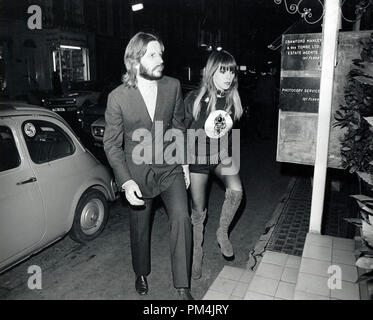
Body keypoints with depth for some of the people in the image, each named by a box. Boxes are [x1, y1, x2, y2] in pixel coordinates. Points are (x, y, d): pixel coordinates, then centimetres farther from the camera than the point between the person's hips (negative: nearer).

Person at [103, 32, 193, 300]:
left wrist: (184, 161, 8)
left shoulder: (173, 86, -6)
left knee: (181, 218, -17)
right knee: (139, 228, 15)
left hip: (170, 168, 1)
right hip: (138, 173, -1)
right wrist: (126, 181, -18)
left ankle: (183, 288, 1)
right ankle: (142, 273, 45)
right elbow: (112, 143, -8)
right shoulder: (118, 97, -13)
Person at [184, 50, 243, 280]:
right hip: (198, 157, -2)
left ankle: (223, 233, 2)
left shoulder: (232, 99, -4)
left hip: (222, 155, 2)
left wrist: (229, 154, 1)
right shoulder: (194, 99, -13)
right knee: (198, 210, 5)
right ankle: (197, 252, 29)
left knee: (236, 190, -25)